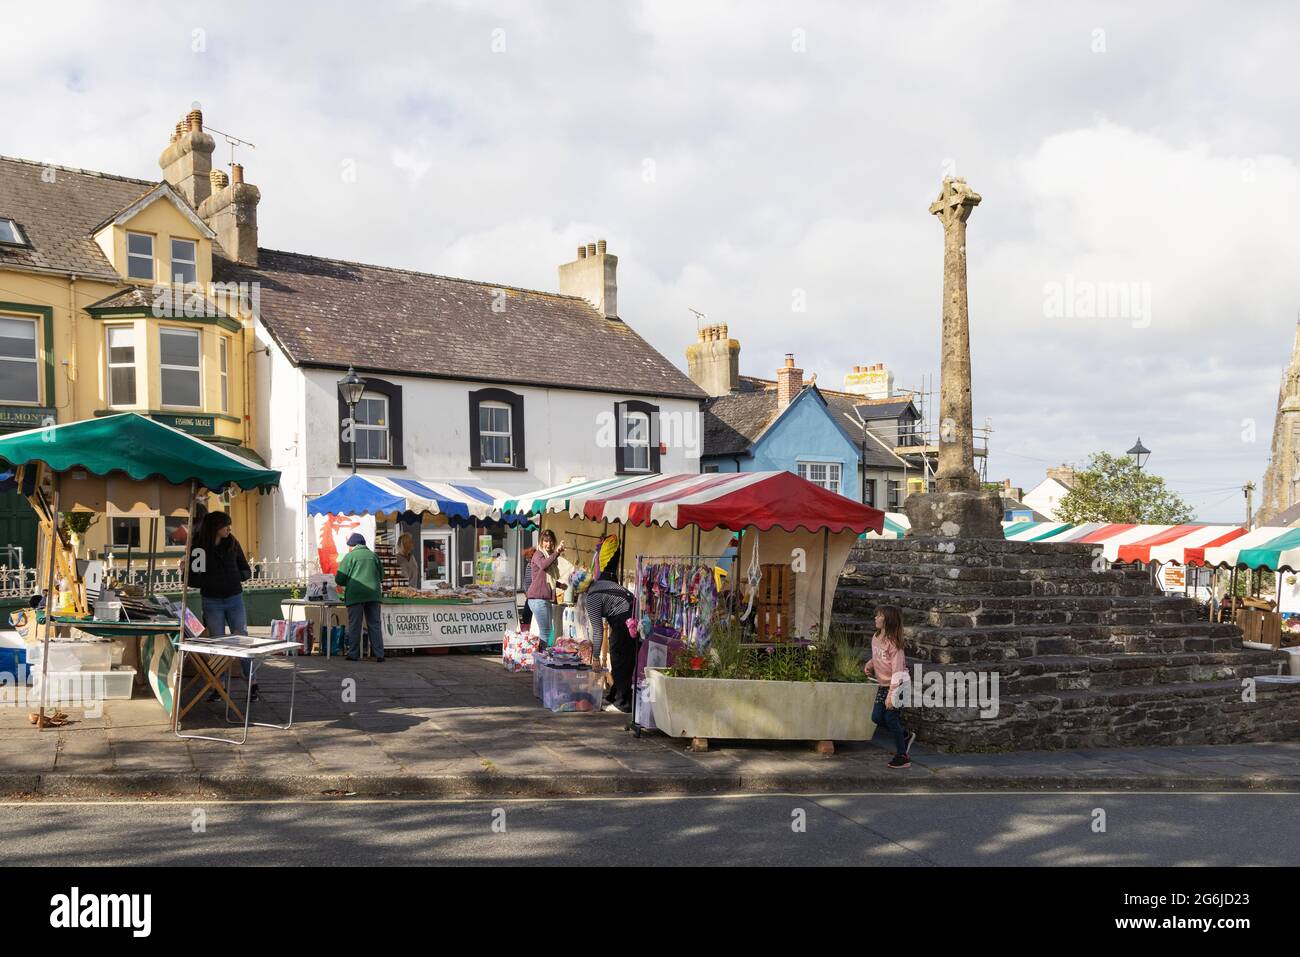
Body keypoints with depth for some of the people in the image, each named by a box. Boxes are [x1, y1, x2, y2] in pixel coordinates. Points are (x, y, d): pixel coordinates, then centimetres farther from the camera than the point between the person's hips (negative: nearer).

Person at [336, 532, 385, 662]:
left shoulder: (350, 556, -1)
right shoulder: (373, 556, 12)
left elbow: (339, 579, -2)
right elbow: (381, 577, 17)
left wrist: (343, 584, 19)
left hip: (355, 594, -3)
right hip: (373, 594, 3)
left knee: (354, 625, 3)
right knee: (375, 624, 6)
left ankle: (353, 654, 6)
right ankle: (379, 654, 3)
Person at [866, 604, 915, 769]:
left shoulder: (893, 643, -22)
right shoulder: (875, 638, 3)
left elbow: (897, 670, -24)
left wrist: (891, 695, -27)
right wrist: (869, 665, -2)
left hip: (898, 685, -8)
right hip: (883, 684, 8)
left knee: (891, 718, -6)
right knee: (877, 717, 6)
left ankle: (902, 757, 8)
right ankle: (905, 735, 28)